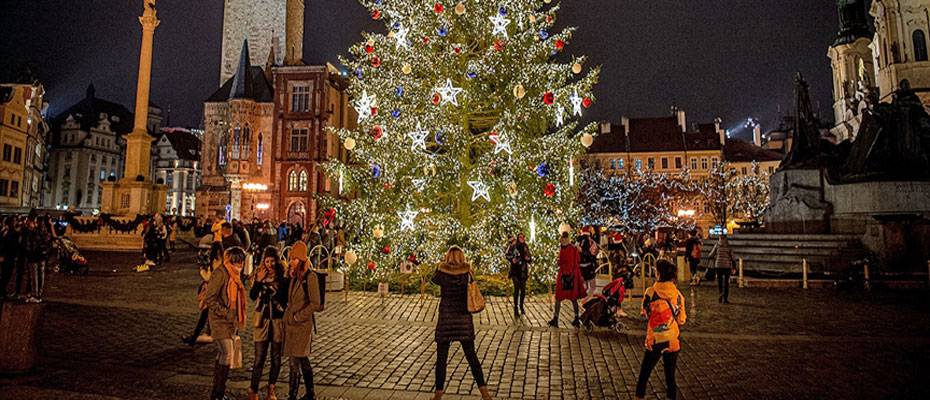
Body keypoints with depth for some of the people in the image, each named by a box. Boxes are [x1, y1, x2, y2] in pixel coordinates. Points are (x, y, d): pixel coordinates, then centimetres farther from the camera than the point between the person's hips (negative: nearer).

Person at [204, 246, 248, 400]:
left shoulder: (234, 275, 13)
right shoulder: (220, 273, -15)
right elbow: (210, 299, -19)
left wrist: (237, 323, 15)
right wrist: (226, 313, -19)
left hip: (231, 322, 9)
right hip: (220, 322, -9)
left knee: (222, 357, 14)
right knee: (227, 356, -12)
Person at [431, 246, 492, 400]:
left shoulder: (443, 271, -8)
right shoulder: (467, 272, -5)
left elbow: (434, 279, 12)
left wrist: (443, 263, 16)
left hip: (446, 319, -2)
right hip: (464, 319, 2)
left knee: (441, 358, 8)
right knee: (471, 356, 13)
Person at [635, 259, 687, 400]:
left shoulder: (650, 292, -13)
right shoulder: (678, 294, -8)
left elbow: (645, 313, -1)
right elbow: (682, 320, -3)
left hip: (654, 340, -1)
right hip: (673, 341, 2)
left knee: (645, 372, 14)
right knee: (670, 374, 14)